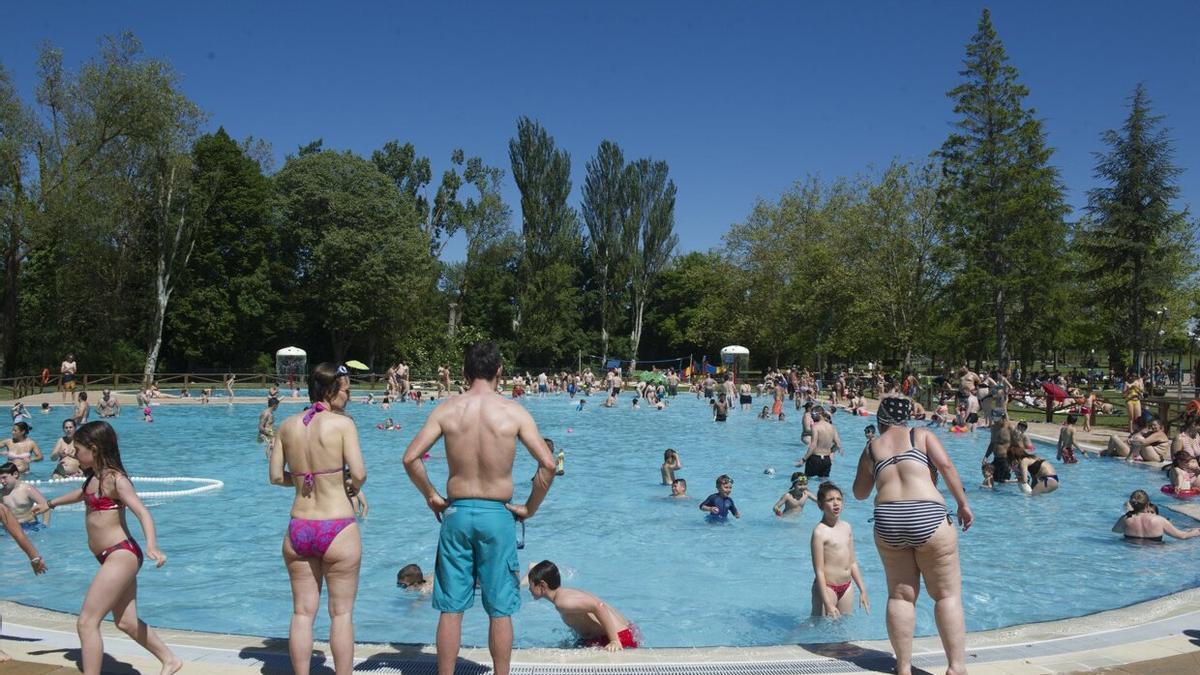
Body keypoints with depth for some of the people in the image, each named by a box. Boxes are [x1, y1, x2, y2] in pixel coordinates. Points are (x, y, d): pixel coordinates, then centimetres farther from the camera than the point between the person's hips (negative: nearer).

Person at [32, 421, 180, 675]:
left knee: (86, 623, -10)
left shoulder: (114, 479, -15)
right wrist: (51, 503, 53)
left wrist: (151, 546, -43)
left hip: (122, 555, -9)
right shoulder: (95, 477, 12)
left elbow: (143, 512, -27)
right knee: (127, 623, 14)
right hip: (115, 558, 9)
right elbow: (80, 493, 36)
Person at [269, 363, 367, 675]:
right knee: (341, 613, 8)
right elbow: (359, 474, -16)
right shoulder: (342, 422, -11)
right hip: (338, 529, -5)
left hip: (298, 529, 5)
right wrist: (352, 488, 5)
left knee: (303, 612, 14)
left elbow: (276, 477, 7)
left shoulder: (287, 425, 4)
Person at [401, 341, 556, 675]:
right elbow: (548, 464, -11)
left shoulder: (446, 409, -3)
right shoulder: (514, 412, -7)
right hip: (497, 515, -1)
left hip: (456, 513, 1)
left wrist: (431, 495, 7)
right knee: (500, 610, 11)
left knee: (451, 608, 12)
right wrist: (529, 508, 1)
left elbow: (410, 457, -6)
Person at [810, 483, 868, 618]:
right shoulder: (820, 532, -14)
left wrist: (862, 590, 15)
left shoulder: (846, 527, 7)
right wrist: (828, 604, -19)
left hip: (847, 587, 7)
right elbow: (819, 571, -16)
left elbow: (852, 562, 16)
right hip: (827, 587, -7)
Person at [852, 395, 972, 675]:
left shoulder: (872, 448, 16)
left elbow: (859, 493, 22)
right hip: (928, 518, -2)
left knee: (900, 596, 11)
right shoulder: (922, 435, 11)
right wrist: (963, 504, 2)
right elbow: (946, 466, -3)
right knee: (948, 595, 7)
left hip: (887, 521, 2)